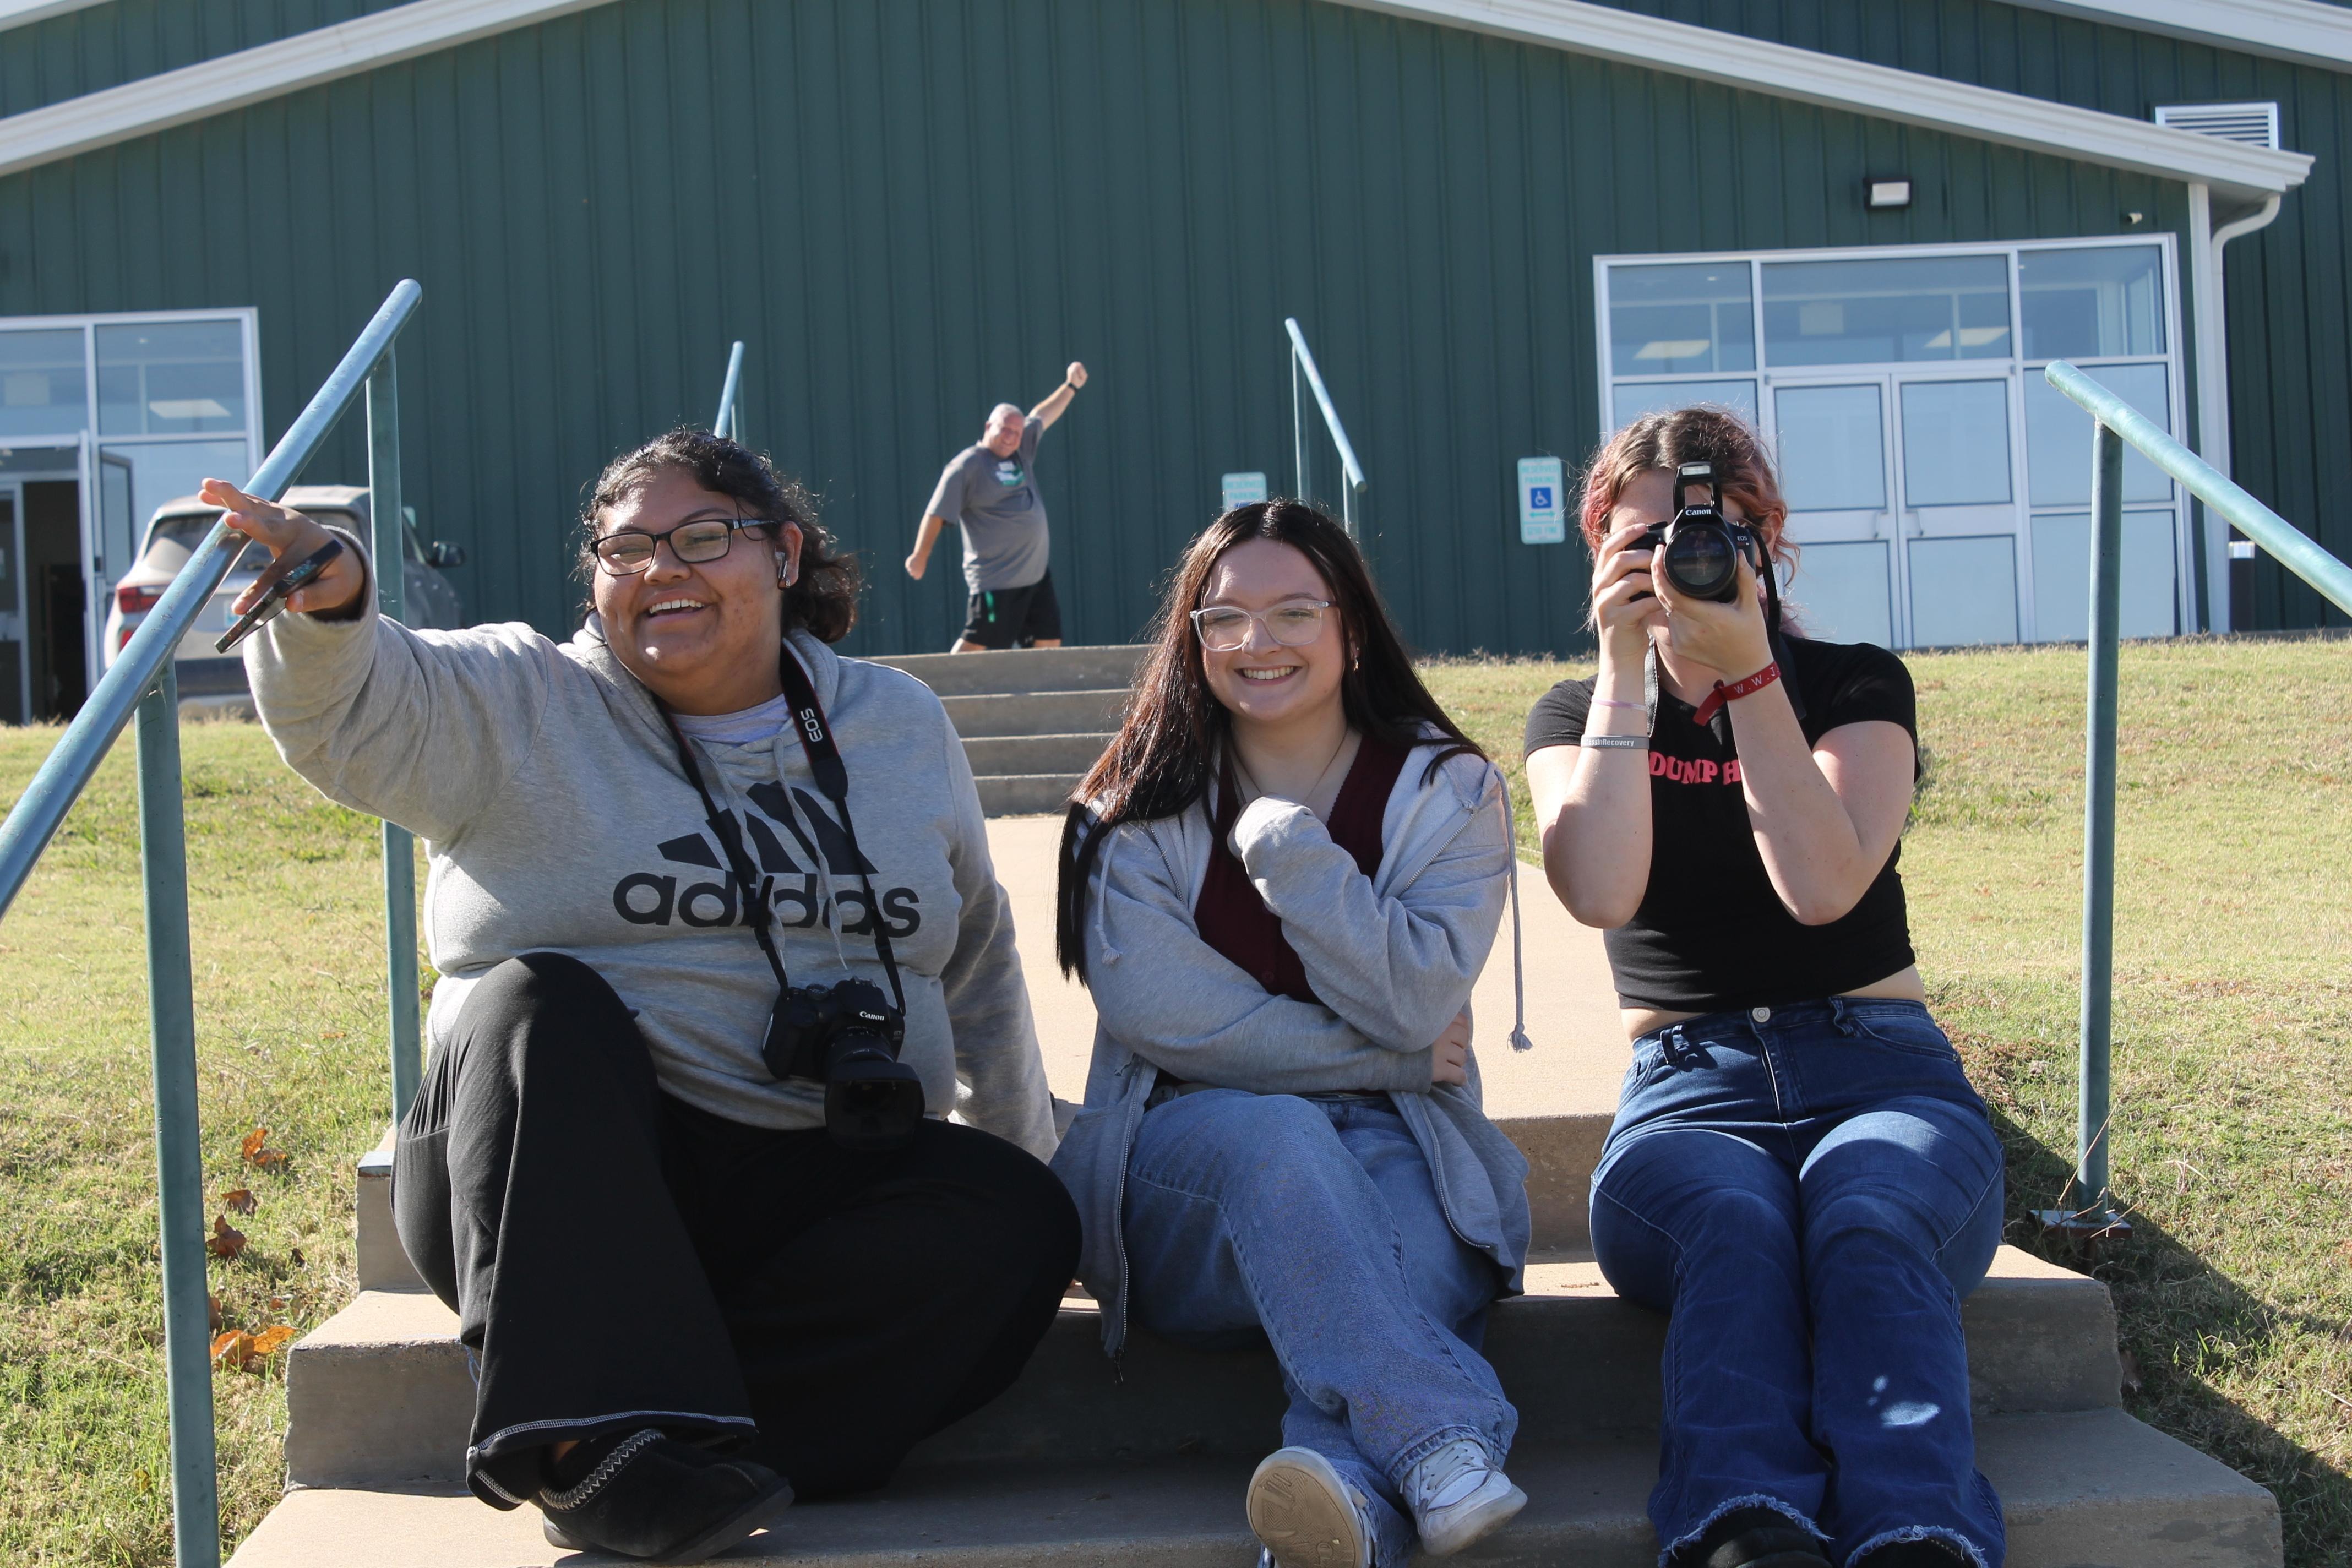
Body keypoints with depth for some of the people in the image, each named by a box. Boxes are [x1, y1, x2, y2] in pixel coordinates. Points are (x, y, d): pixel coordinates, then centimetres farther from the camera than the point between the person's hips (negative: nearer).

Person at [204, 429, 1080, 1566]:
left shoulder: (900, 726, 14)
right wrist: (327, 604, -38)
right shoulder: (517, 711, 4)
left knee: (1018, 1217, -25)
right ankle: (593, 1428, -43)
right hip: (562, 1174, -2)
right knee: (540, 1001, -32)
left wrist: (1025, 1148, 23)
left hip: (816, 1188, 3)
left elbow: (975, 961, 23)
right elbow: (354, 713, -16)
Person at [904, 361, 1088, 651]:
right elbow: (937, 514, -8)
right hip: (996, 580, -8)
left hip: (1038, 574, 8)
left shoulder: (1022, 451, 12)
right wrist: (920, 556, -8)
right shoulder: (967, 466, -9)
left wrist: (1071, 387, 35)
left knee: (1049, 641, 6)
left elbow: (1041, 417, 29)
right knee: (975, 643, -9)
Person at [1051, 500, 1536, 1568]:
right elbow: (1159, 1012, -9)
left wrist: (1282, 840, -14)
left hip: (1391, 1141, 1)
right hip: (1188, 1153, 0)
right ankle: (1442, 1450, -51)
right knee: (1276, 1135, -35)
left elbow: (1413, 1003, -10)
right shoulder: (1136, 814, 6)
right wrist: (1389, 1057, -9)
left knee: (1405, 1197, -35)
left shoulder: (1449, 792, 6)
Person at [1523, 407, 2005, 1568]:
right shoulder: (1579, 714, 13)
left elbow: (1824, 887, -12)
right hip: (1691, 1094, 0)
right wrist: (1627, 672, -11)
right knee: (1733, 1224, -37)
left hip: (1879, 1076, 0)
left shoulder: (1856, 685, 9)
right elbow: (1597, 893, -10)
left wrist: (1750, 673, -15)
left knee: (1867, 1223, -37)